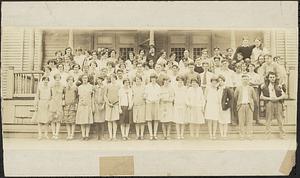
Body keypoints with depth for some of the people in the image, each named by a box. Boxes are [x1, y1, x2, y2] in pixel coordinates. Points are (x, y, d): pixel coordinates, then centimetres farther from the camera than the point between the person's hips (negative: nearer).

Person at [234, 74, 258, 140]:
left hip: (249, 106, 1)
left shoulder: (251, 89, 14)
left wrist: (254, 104, 17)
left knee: (249, 121, -4)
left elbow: (255, 98, 17)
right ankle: (241, 136, 0)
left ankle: (249, 136, -2)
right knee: (241, 122, -4)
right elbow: (235, 97, 16)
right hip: (241, 106, 0)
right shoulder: (238, 88, 12)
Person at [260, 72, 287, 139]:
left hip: (278, 103, 1)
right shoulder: (265, 86, 6)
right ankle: (268, 135, 4)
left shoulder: (278, 86, 8)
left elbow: (284, 95, 5)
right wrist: (269, 98, -8)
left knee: (280, 119, 1)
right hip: (269, 103, -1)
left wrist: (277, 98, -10)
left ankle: (282, 134, 8)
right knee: (268, 119, -1)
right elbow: (261, 96, 3)